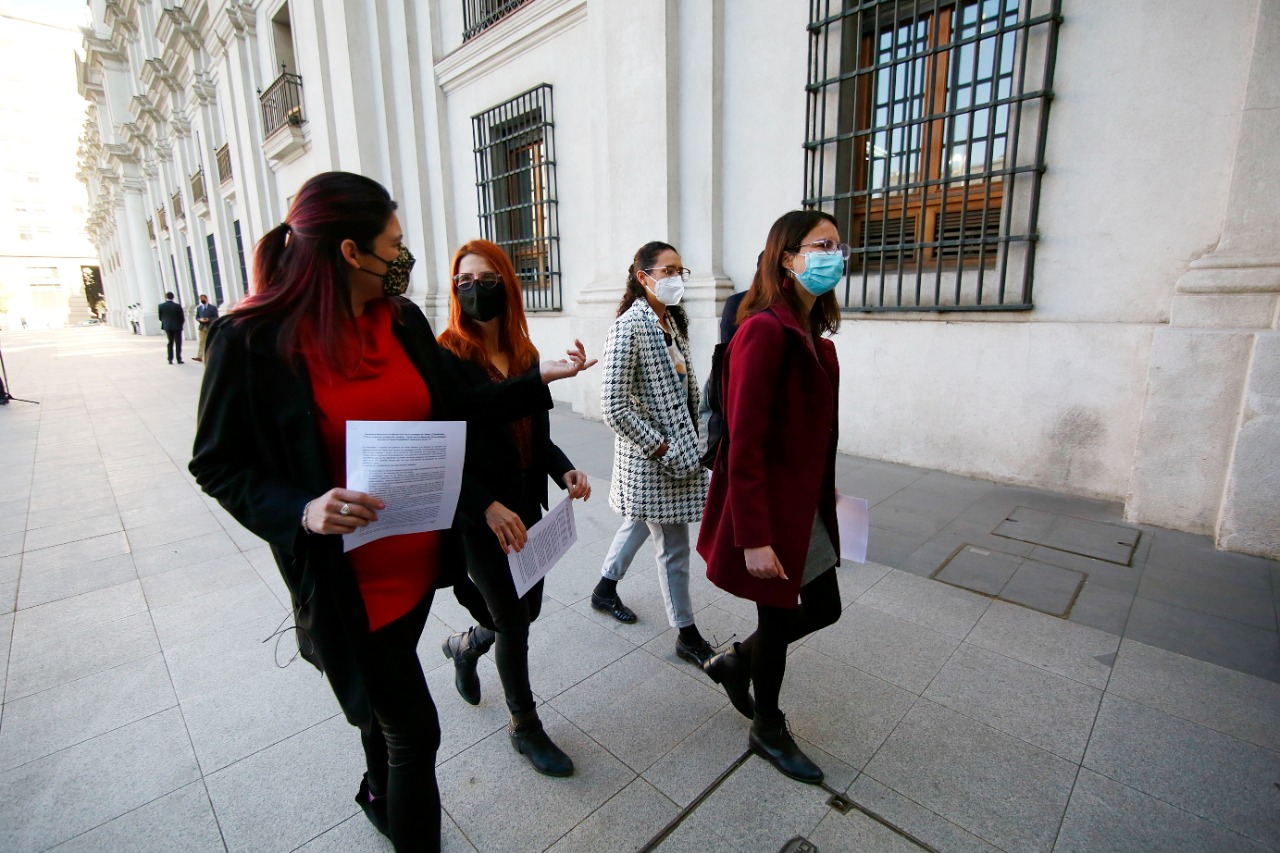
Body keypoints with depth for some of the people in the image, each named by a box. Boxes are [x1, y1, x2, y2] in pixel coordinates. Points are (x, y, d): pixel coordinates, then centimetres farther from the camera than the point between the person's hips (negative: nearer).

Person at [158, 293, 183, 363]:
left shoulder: (161, 306, -4)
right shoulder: (177, 306, -14)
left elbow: (160, 317, 1)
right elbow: (182, 318, -11)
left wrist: (165, 322, 20)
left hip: (167, 326, 3)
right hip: (177, 326, -3)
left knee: (170, 343, 13)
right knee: (178, 343, 3)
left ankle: (170, 359, 11)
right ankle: (179, 359, 1)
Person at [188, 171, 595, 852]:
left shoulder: (402, 319, 0)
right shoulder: (252, 339, -16)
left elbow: (453, 409, 5)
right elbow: (218, 464, -9)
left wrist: (542, 377, 3)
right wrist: (301, 511, -26)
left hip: (419, 555, 6)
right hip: (347, 576, -6)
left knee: (385, 695, 28)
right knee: (414, 728, 4)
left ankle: (381, 796, 58)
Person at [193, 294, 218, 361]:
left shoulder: (213, 308, 2)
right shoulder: (198, 308, 11)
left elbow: (216, 317, -2)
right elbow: (196, 317, 12)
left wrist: (209, 319, -18)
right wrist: (200, 319, -11)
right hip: (202, 327, 2)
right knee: (201, 342, -6)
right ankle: (199, 357, -13)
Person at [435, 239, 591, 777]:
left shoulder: (525, 354, 5)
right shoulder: (446, 357, -14)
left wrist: (564, 471, -6)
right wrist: (487, 506, -24)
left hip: (525, 508, 6)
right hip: (478, 516, -6)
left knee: (528, 609, 18)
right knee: (511, 620, 8)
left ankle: (465, 646, 52)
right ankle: (525, 727, 34)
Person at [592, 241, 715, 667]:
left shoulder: (673, 321, 8)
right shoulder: (629, 327, -18)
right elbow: (614, 407, -22)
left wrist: (696, 439, 8)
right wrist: (661, 449, -18)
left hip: (679, 446, 9)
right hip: (651, 456, -9)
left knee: (639, 523, 24)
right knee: (673, 545, 4)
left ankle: (605, 590, 46)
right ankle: (687, 635, 24)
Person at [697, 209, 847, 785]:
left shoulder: (812, 332, 7)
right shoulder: (764, 331, -21)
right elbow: (744, 445, -24)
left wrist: (826, 489, 16)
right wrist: (754, 538, -23)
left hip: (806, 502, 9)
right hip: (769, 505, -9)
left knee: (824, 607, 19)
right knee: (779, 617, 10)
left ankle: (736, 660, 43)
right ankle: (768, 730, 38)